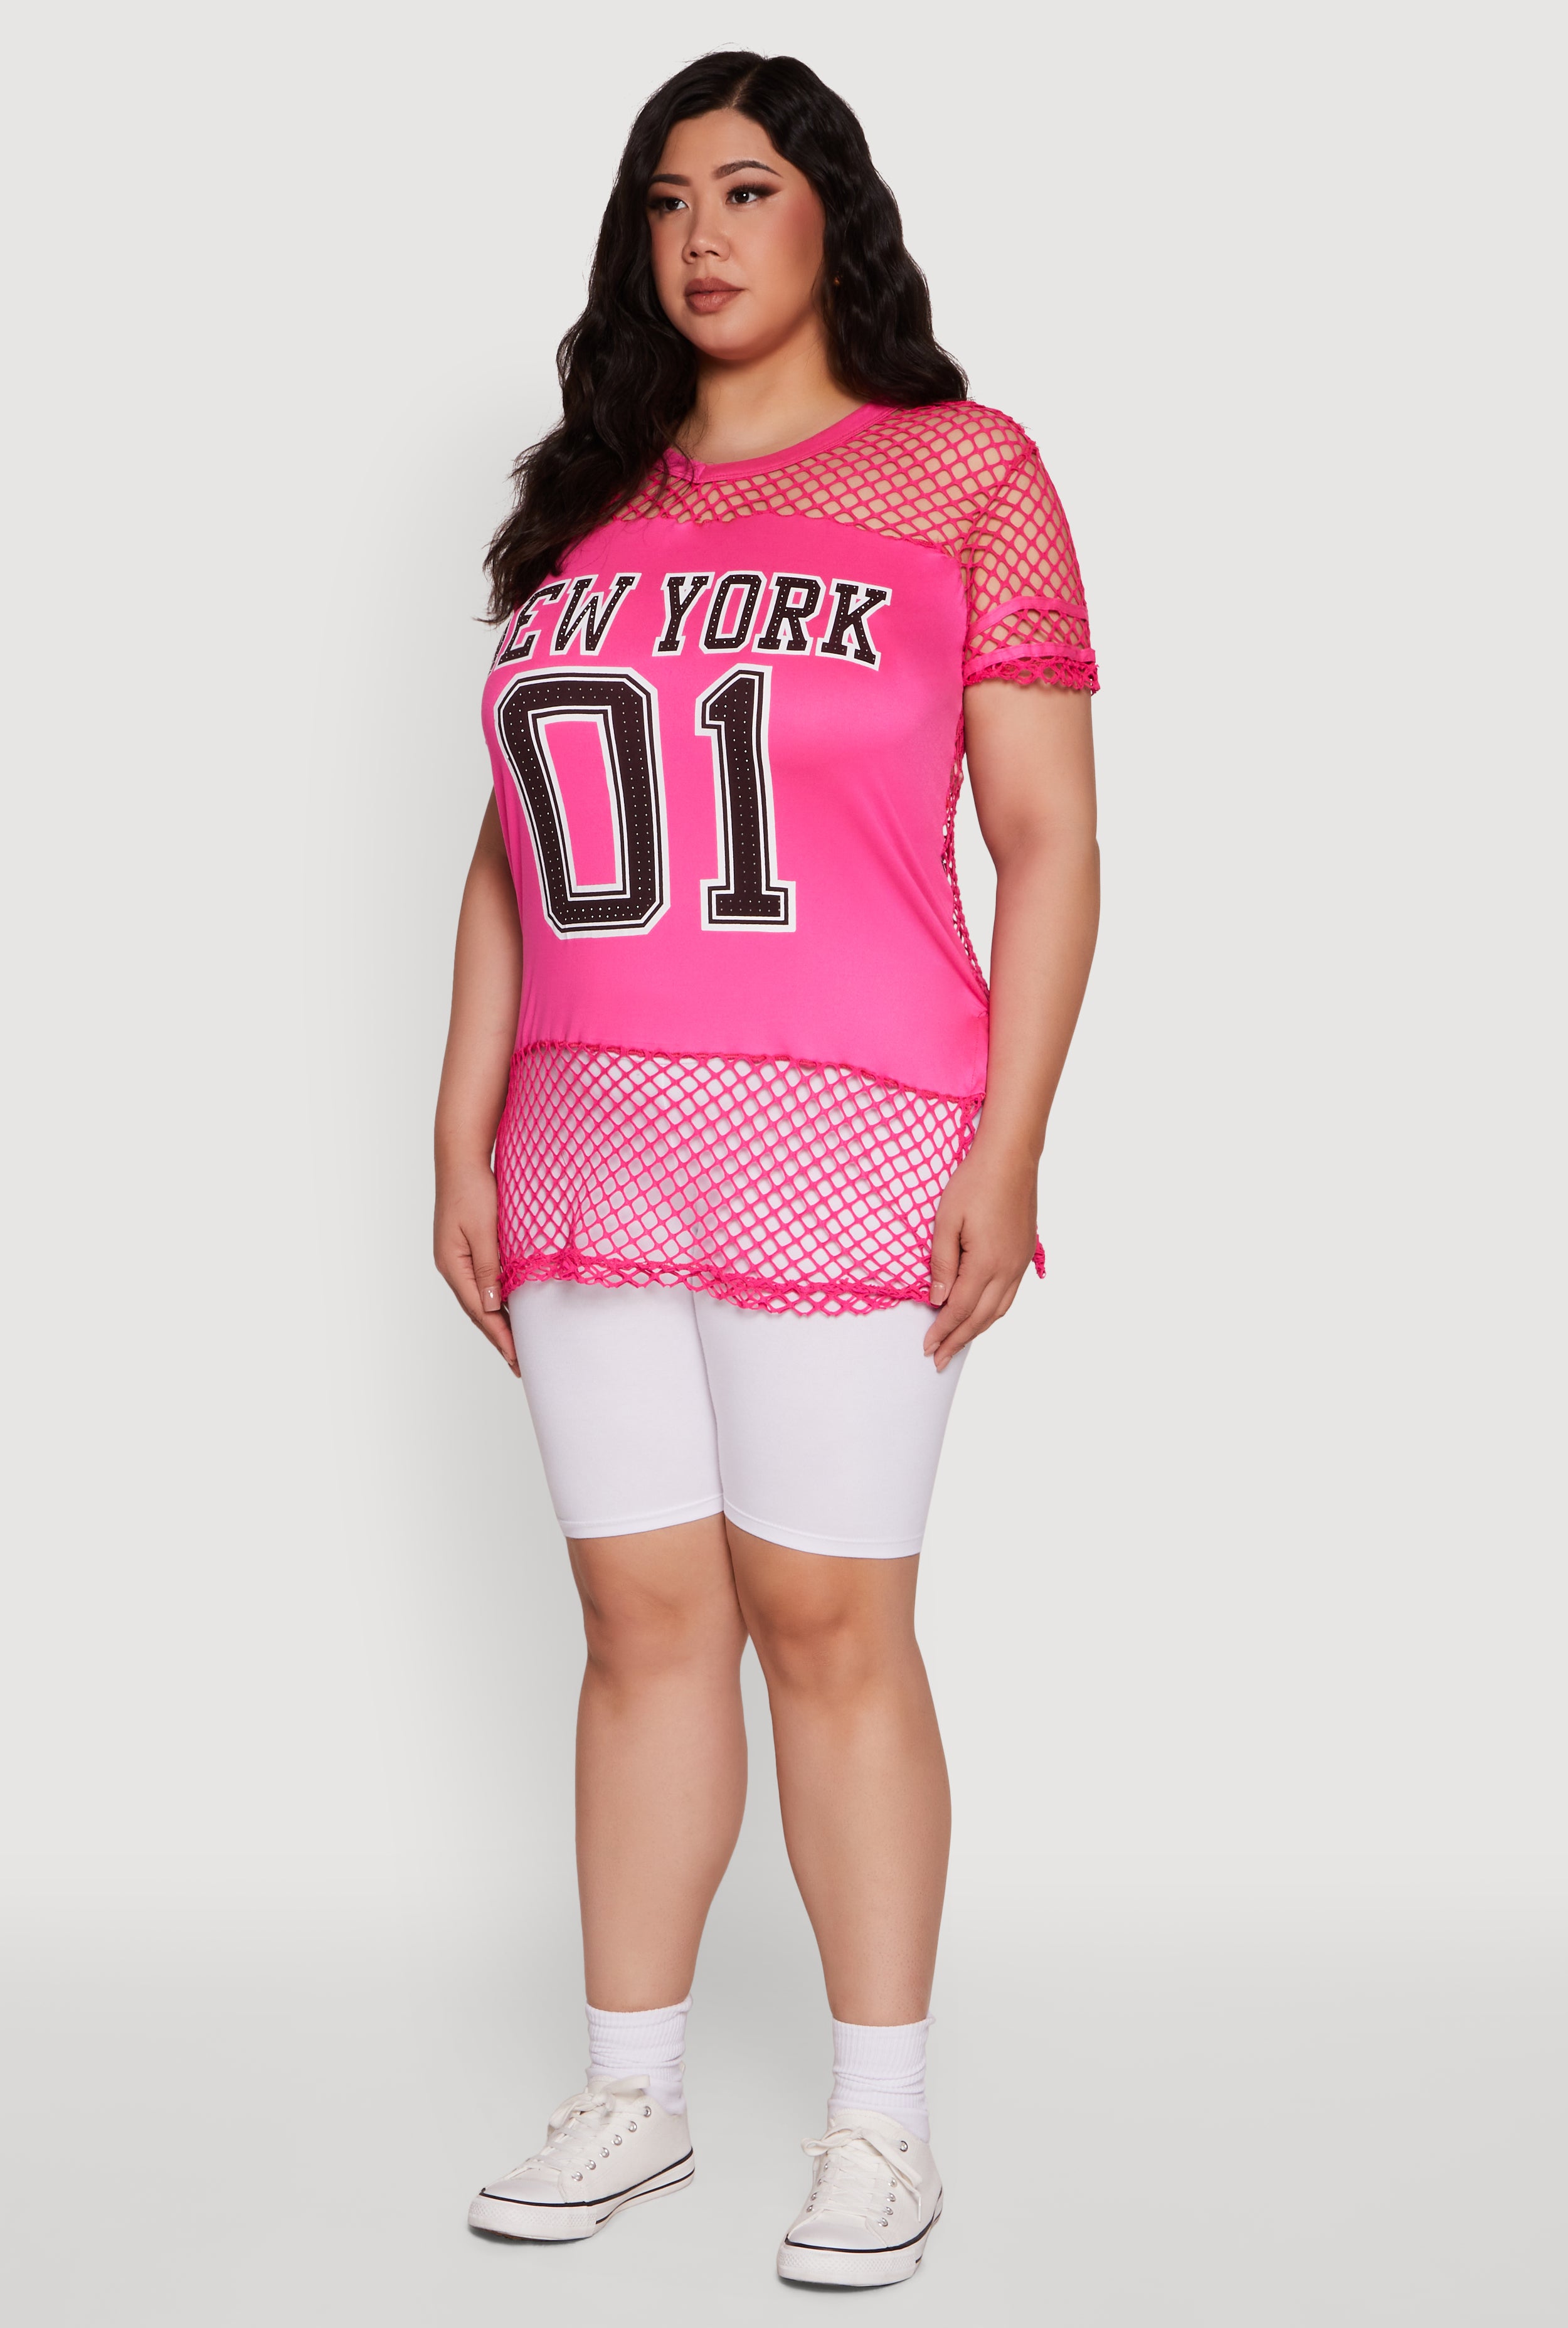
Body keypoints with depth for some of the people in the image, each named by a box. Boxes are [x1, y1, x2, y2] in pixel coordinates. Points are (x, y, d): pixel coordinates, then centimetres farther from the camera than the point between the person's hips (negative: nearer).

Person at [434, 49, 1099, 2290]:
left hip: (842, 1140, -4)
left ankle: (883, 2123, 12)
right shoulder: (590, 508, 14)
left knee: (829, 1622, -2)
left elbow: (1050, 841, -3)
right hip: (592, 1147, 5)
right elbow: (514, 854, 15)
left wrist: (1009, 1148, -11)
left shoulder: (963, 472, 0)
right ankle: (633, 2096, 20)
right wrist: (463, 1139, 9)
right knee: (646, 1615, 8)